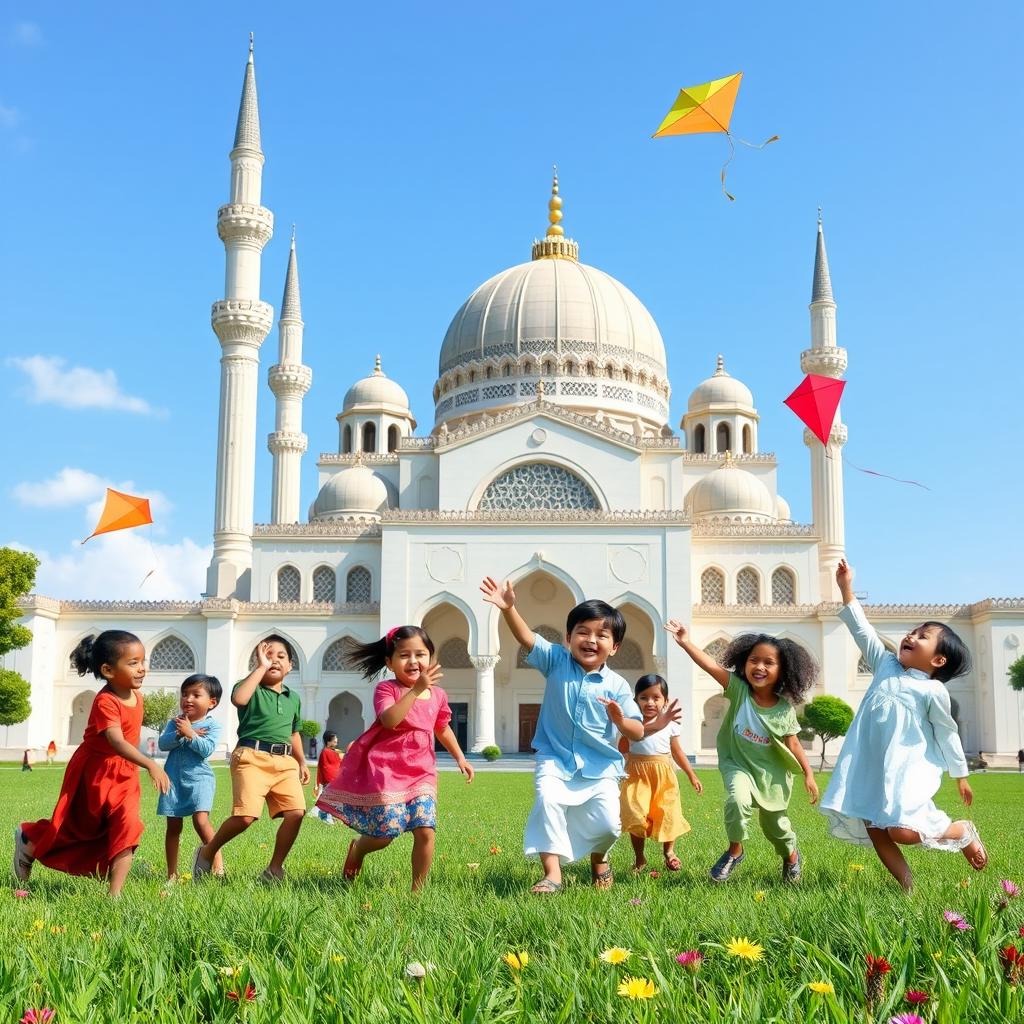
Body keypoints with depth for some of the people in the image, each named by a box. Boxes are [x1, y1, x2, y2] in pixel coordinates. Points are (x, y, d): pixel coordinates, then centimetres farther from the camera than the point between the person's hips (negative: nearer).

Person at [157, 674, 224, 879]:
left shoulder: (212, 725, -2)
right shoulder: (175, 722, 9)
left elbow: (207, 749, -15)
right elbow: (162, 743, -5)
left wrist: (190, 734, -17)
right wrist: (180, 734, -18)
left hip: (199, 778, -4)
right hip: (174, 778, 4)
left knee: (201, 819, -20)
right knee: (173, 826, 7)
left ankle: (218, 863, -7)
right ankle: (172, 873, 16)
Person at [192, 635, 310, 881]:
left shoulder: (293, 698, 21)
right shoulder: (252, 688, 3)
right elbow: (238, 698, -22)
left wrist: (301, 762, 24)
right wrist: (261, 667, -14)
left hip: (285, 761, 6)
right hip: (252, 757, -6)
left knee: (296, 812, -13)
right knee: (246, 815, -19)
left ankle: (275, 868, 3)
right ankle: (207, 852, 8)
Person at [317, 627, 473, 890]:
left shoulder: (437, 695, 7)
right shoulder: (386, 689, -9)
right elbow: (389, 720, -29)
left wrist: (460, 758, 24)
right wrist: (416, 689, -33)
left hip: (421, 772, 4)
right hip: (386, 770, -4)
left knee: (425, 830, -11)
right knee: (386, 833, -7)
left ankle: (417, 889, 6)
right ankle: (357, 848, 29)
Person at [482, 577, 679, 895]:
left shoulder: (617, 686, -4)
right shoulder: (556, 662, -1)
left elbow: (637, 733, -6)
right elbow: (526, 638, -14)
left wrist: (620, 720, -29)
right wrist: (508, 608, -31)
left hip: (600, 767, 1)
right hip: (555, 761, 0)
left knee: (607, 823, -10)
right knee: (547, 802, -27)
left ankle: (599, 858, 26)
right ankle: (552, 873, -20)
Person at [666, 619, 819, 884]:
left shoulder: (784, 709, -16)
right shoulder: (738, 690, -18)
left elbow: (793, 744, -5)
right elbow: (712, 666, -30)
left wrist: (808, 774, -4)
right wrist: (686, 643, -42)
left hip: (771, 772, 1)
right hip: (738, 763, -1)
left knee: (774, 822, 14)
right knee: (738, 800, -31)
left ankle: (792, 856, 48)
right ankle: (735, 850, -5)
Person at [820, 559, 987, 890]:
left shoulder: (933, 691, -4)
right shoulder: (885, 665, 10)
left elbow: (947, 735, 4)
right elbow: (862, 630, 8)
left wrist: (961, 776, 10)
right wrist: (846, 589, 2)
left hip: (908, 766, -5)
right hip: (871, 766, 6)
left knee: (903, 831, -19)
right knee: (874, 829, 1)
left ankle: (964, 832, 9)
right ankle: (908, 887, 16)